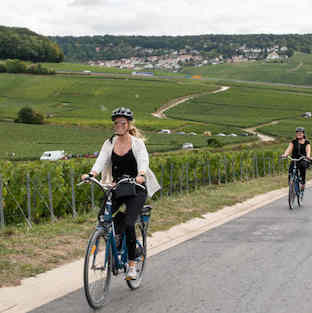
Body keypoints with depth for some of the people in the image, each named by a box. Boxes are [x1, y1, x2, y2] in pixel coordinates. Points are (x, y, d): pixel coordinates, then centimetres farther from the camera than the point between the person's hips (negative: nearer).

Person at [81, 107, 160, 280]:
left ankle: (132, 264, -2)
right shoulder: (110, 143, 4)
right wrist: (91, 174, -32)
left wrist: (141, 175, -44)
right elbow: (101, 160, -11)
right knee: (102, 217, -21)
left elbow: (143, 161, -21)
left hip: (135, 189, -3)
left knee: (128, 224, -19)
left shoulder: (137, 143, -4)